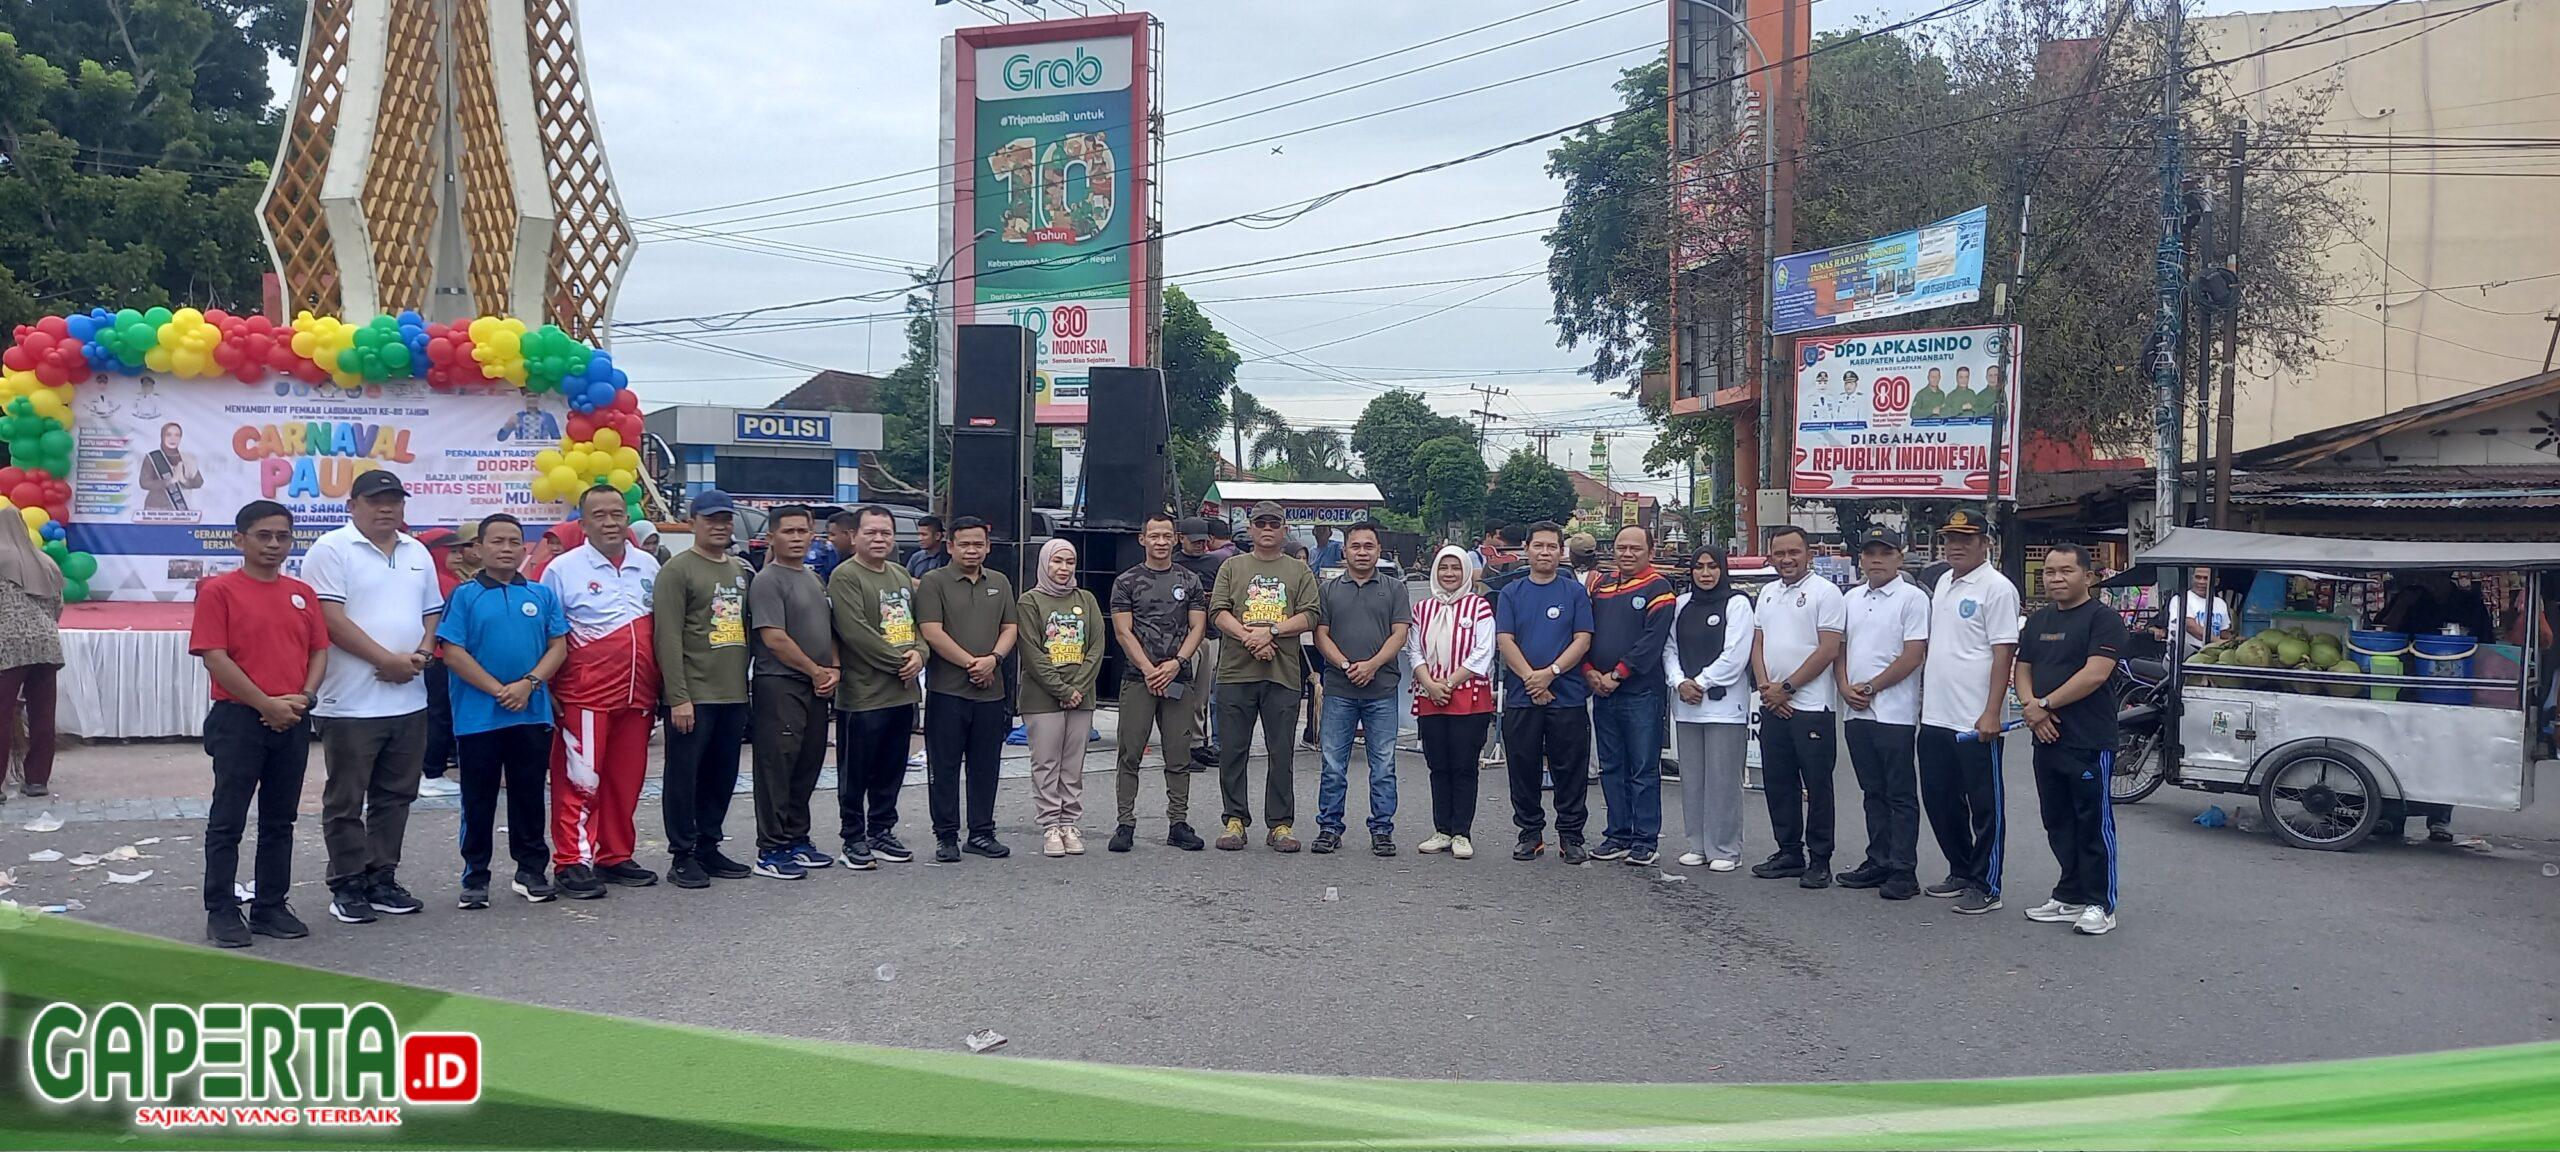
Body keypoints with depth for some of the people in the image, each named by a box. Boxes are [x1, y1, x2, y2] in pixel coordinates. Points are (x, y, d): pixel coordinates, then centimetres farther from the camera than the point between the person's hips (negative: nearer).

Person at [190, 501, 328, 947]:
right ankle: (221, 911, 9)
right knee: (227, 821, 1)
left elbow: (319, 651, 11)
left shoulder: (303, 593, 11)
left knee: (280, 821, 11)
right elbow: (215, 658, -11)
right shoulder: (218, 591, -4)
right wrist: (266, 704, -15)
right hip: (239, 719, -5)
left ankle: (271, 906, 19)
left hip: (293, 723, 5)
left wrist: (303, 697, -7)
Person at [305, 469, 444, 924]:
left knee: (395, 797, 12)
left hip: (409, 699, 6)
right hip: (351, 702, -6)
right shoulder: (332, 549, -6)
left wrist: (421, 654, -1)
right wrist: (388, 659, -16)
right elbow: (331, 617, -14)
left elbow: (432, 613, 19)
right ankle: (347, 886, 12)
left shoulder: (417, 553, 15)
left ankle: (382, 879, 21)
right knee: (346, 801, 3)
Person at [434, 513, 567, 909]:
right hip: (478, 716, -2)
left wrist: (528, 683, -11)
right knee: (478, 801, 6)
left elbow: (558, 647, 5)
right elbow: (453, 653, -7)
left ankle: (532, 871, 19)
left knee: (529, 797, 10)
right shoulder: (464, 596, 0)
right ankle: (475, 878, 14)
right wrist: (497, 690, -13)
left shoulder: (542, 595, 9)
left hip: (533, 714, 2)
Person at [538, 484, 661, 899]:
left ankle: (615, 858, 20)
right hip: (585, 696, -4)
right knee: (580, 780, -4)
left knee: (625, 780, 10)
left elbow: (661, 630, 18)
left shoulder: (649, 566, 11)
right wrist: (548, 693, -5)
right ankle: (571, 863, 2)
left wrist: (661, 688, 15)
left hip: (637, 694, 5)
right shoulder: (563, 569, -2)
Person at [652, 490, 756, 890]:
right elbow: (668, 638, -12)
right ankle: (682, 856, 8)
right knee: (684, 776, 0)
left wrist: (745, 677, 13)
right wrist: (678, 697, -16)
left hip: (733, 693, 7)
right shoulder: (677, 570, -6)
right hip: (693, 694, -7)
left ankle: (708, 848, 22)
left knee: (723, 777, 11)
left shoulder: (743, 569, 15)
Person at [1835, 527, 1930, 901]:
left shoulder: (1912, 598, -6)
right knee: (1873, 793, 13)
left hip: (1895, 712, -6)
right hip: (1857, 713, 7)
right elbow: (1840, 648, 16)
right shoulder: (1852, 598, 14)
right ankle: (1878, 863, 21)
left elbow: (1913, 656, -13)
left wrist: (1871, 687, -11)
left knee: (1901, 795, -1)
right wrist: (1845, 687, -1)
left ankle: (1903, 871, 3)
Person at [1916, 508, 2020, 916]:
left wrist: (1991, 713, -20)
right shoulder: (1943, 583, 14)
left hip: (1975, 722, -8)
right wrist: (1923, 696, 18)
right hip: (1935, 716, 8)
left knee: (1985, 806, 2)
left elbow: (2004, 653, -15)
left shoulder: (1997, 588, -10)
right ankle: (1960, 872, 29)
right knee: (1940, 800, 15)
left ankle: (1985, 886, 9)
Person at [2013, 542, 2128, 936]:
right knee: (2058, 823, 13)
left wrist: (2046, 704, -14)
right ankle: (2070, 897, 22)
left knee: (2094, 823, -2)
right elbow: (2022, 670, 16)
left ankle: (2099, 904, 5)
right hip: (2048, 739, 8)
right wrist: (2030, 704, -4)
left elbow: (2095, 674, -17)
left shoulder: (2103, 619, -7)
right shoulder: (2038, 621, 16)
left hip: (2090, 742, -7)